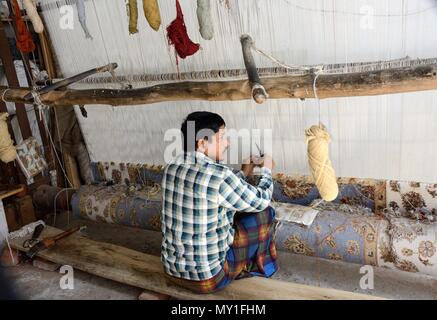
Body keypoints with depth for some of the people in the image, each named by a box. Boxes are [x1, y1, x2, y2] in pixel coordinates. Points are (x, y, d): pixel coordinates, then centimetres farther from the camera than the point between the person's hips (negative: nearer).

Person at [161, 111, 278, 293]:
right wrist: (267, 169, 9)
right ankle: (261, 266, 28)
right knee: (264, 213, 5)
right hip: (207, 278, -7)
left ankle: (247, 264, 35)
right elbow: (261, 201, -8)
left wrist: (243, 173, 17)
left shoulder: (172, 168, -2)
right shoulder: (219, 174, -25)